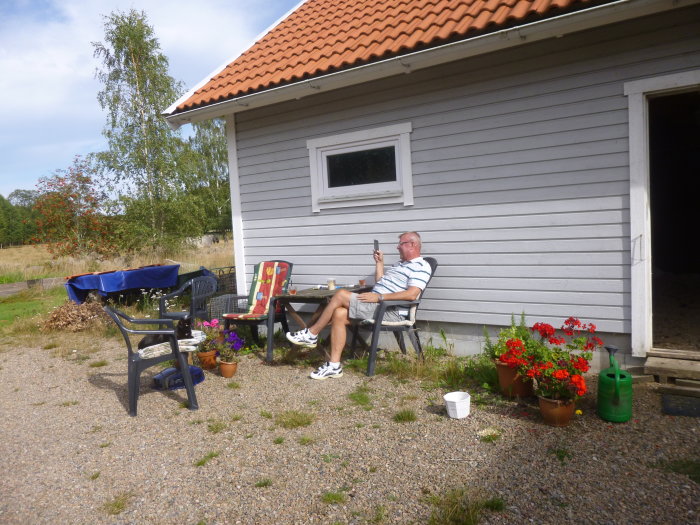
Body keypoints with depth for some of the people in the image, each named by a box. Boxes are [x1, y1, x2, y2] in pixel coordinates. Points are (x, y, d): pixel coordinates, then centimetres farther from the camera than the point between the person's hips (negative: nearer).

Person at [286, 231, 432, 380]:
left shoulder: (421, 267, -5)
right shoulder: (400, 264, 28)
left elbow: (411, 295, -21)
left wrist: (378, 297, -22)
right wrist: (379, 262, 20)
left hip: (389, 311, -9)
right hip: (376, 305, 9)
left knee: (341, 294, -19)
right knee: (339, 314, -14)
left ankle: (311, 335, -5)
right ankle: (334, 366, -12)